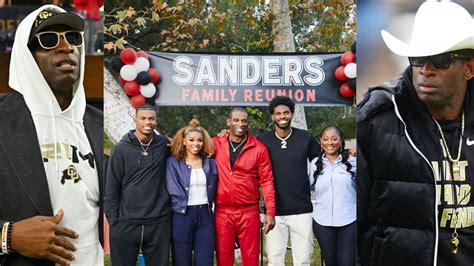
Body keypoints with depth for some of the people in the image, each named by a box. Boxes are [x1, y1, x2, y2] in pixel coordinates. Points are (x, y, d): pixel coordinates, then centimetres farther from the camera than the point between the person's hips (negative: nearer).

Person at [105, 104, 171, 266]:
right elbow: (111, 188, -1)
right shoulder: (121, 149, -2)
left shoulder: (164, 145, 2)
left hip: (159, 223, 1)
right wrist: (113, 220, -4)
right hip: (125, 224, -1)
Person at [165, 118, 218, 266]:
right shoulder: (173, 162, -1)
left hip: (205, 215, 3)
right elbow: (172, 189, -8)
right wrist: (185, 205, -5)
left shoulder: (210, 163, 10)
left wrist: (207, 204, 5)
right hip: (182, 216, -2)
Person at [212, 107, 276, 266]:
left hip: (249, 211, -1)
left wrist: (270, 211, -6)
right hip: (222, 211, 1)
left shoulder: (259, 148, -1)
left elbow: (266, 180, -2)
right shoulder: (216, 144, 2)